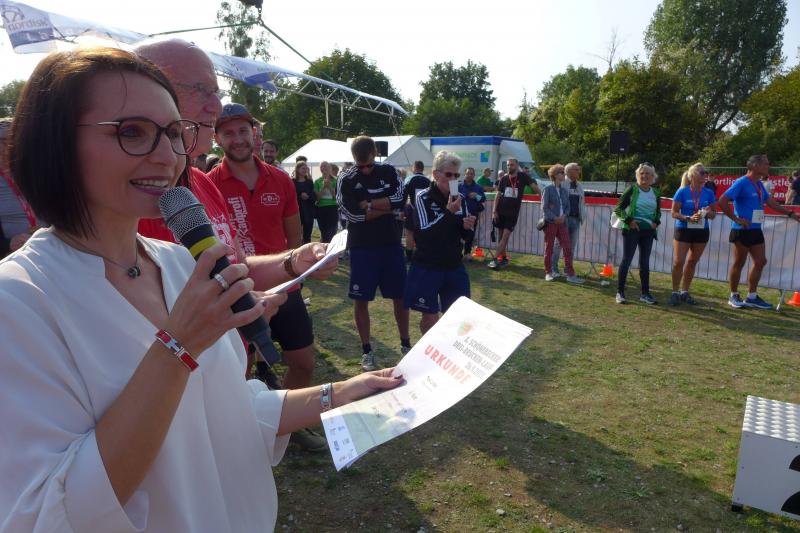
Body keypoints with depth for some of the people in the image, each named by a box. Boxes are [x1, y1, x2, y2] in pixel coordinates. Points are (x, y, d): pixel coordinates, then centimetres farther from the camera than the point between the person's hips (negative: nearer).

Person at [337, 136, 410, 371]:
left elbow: (400, 200, -11)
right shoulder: (346, 179, -6)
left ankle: (405, 345, 25)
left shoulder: (389, 171, 2)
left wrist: (368, 204, -13)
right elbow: (353, 214, -18)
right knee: (361, 299, 2)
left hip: (391, 243, 3)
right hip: (362, 247, -2)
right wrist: (386, 206, -11)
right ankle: (366, 351, 16)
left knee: (400, 296, 9)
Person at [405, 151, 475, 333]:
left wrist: (467, 226, -12)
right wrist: (448, 212, -22)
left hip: (454, 266, 4)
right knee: (430, 317, 6)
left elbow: (465, 235, 11)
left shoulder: (460, 198, 4)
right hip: (427, 267, -4)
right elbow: (423, 232, -19)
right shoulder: (423, 197, -10)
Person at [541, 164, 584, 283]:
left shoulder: (564, 191, 14)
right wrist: (554, 218, -15)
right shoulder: (548, 189, -2)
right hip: (550, 222, -5)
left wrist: (564, 216, -7)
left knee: (568, 248, -2)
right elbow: (544, 207, -7)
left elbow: (568, 206, 12)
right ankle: (548, 273, 12)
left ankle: (570, 274, 1)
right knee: (549, 248, 2)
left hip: (562, 223, 5)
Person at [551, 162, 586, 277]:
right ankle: (554, 269, 5)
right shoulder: (562, 184, -5)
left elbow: (582, 202, 17)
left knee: (572, 245, 8)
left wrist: (582, 216, 7)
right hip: (564, 218, -6)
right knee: (559, 243, -1)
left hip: (576, 219, 6)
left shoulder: (579, 186, 14)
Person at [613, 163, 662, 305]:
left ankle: (645, 293, 17)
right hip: (632, 229, -5)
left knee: (645, 262, 9)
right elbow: (618, 209, -5)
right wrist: (629, 220, -17)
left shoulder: (655, 192, 9)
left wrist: (656, 222, 2)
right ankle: (620, 292, 1)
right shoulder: (632, 189, -5)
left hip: (648, 231, 5)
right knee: (626, 260, -5)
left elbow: (658, 212, 21)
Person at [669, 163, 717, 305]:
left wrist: (709, 213, -13)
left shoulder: (709, 193, 4)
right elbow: (674, 213, -7)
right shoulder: (682, 191, -6)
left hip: (701, 231, 4)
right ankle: (675, 292, 3)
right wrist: (688, 218, -22)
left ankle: (684, 292, 20)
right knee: (678, 262, -8)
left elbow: (713, 214, 10)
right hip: (683, 230, -4)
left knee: (692, 262, 10)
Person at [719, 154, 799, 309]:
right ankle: (733, 296, 14)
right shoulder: (741, 183, -13)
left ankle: (751, 297, 18)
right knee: (739, 263, 1)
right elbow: (722, 201, -21)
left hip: (756, 230, 8)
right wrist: (736, 219, -19)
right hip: (742, 231, -8)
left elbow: (770, 202, 25)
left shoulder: (759, 184, 13)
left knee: (760, 261, 8)